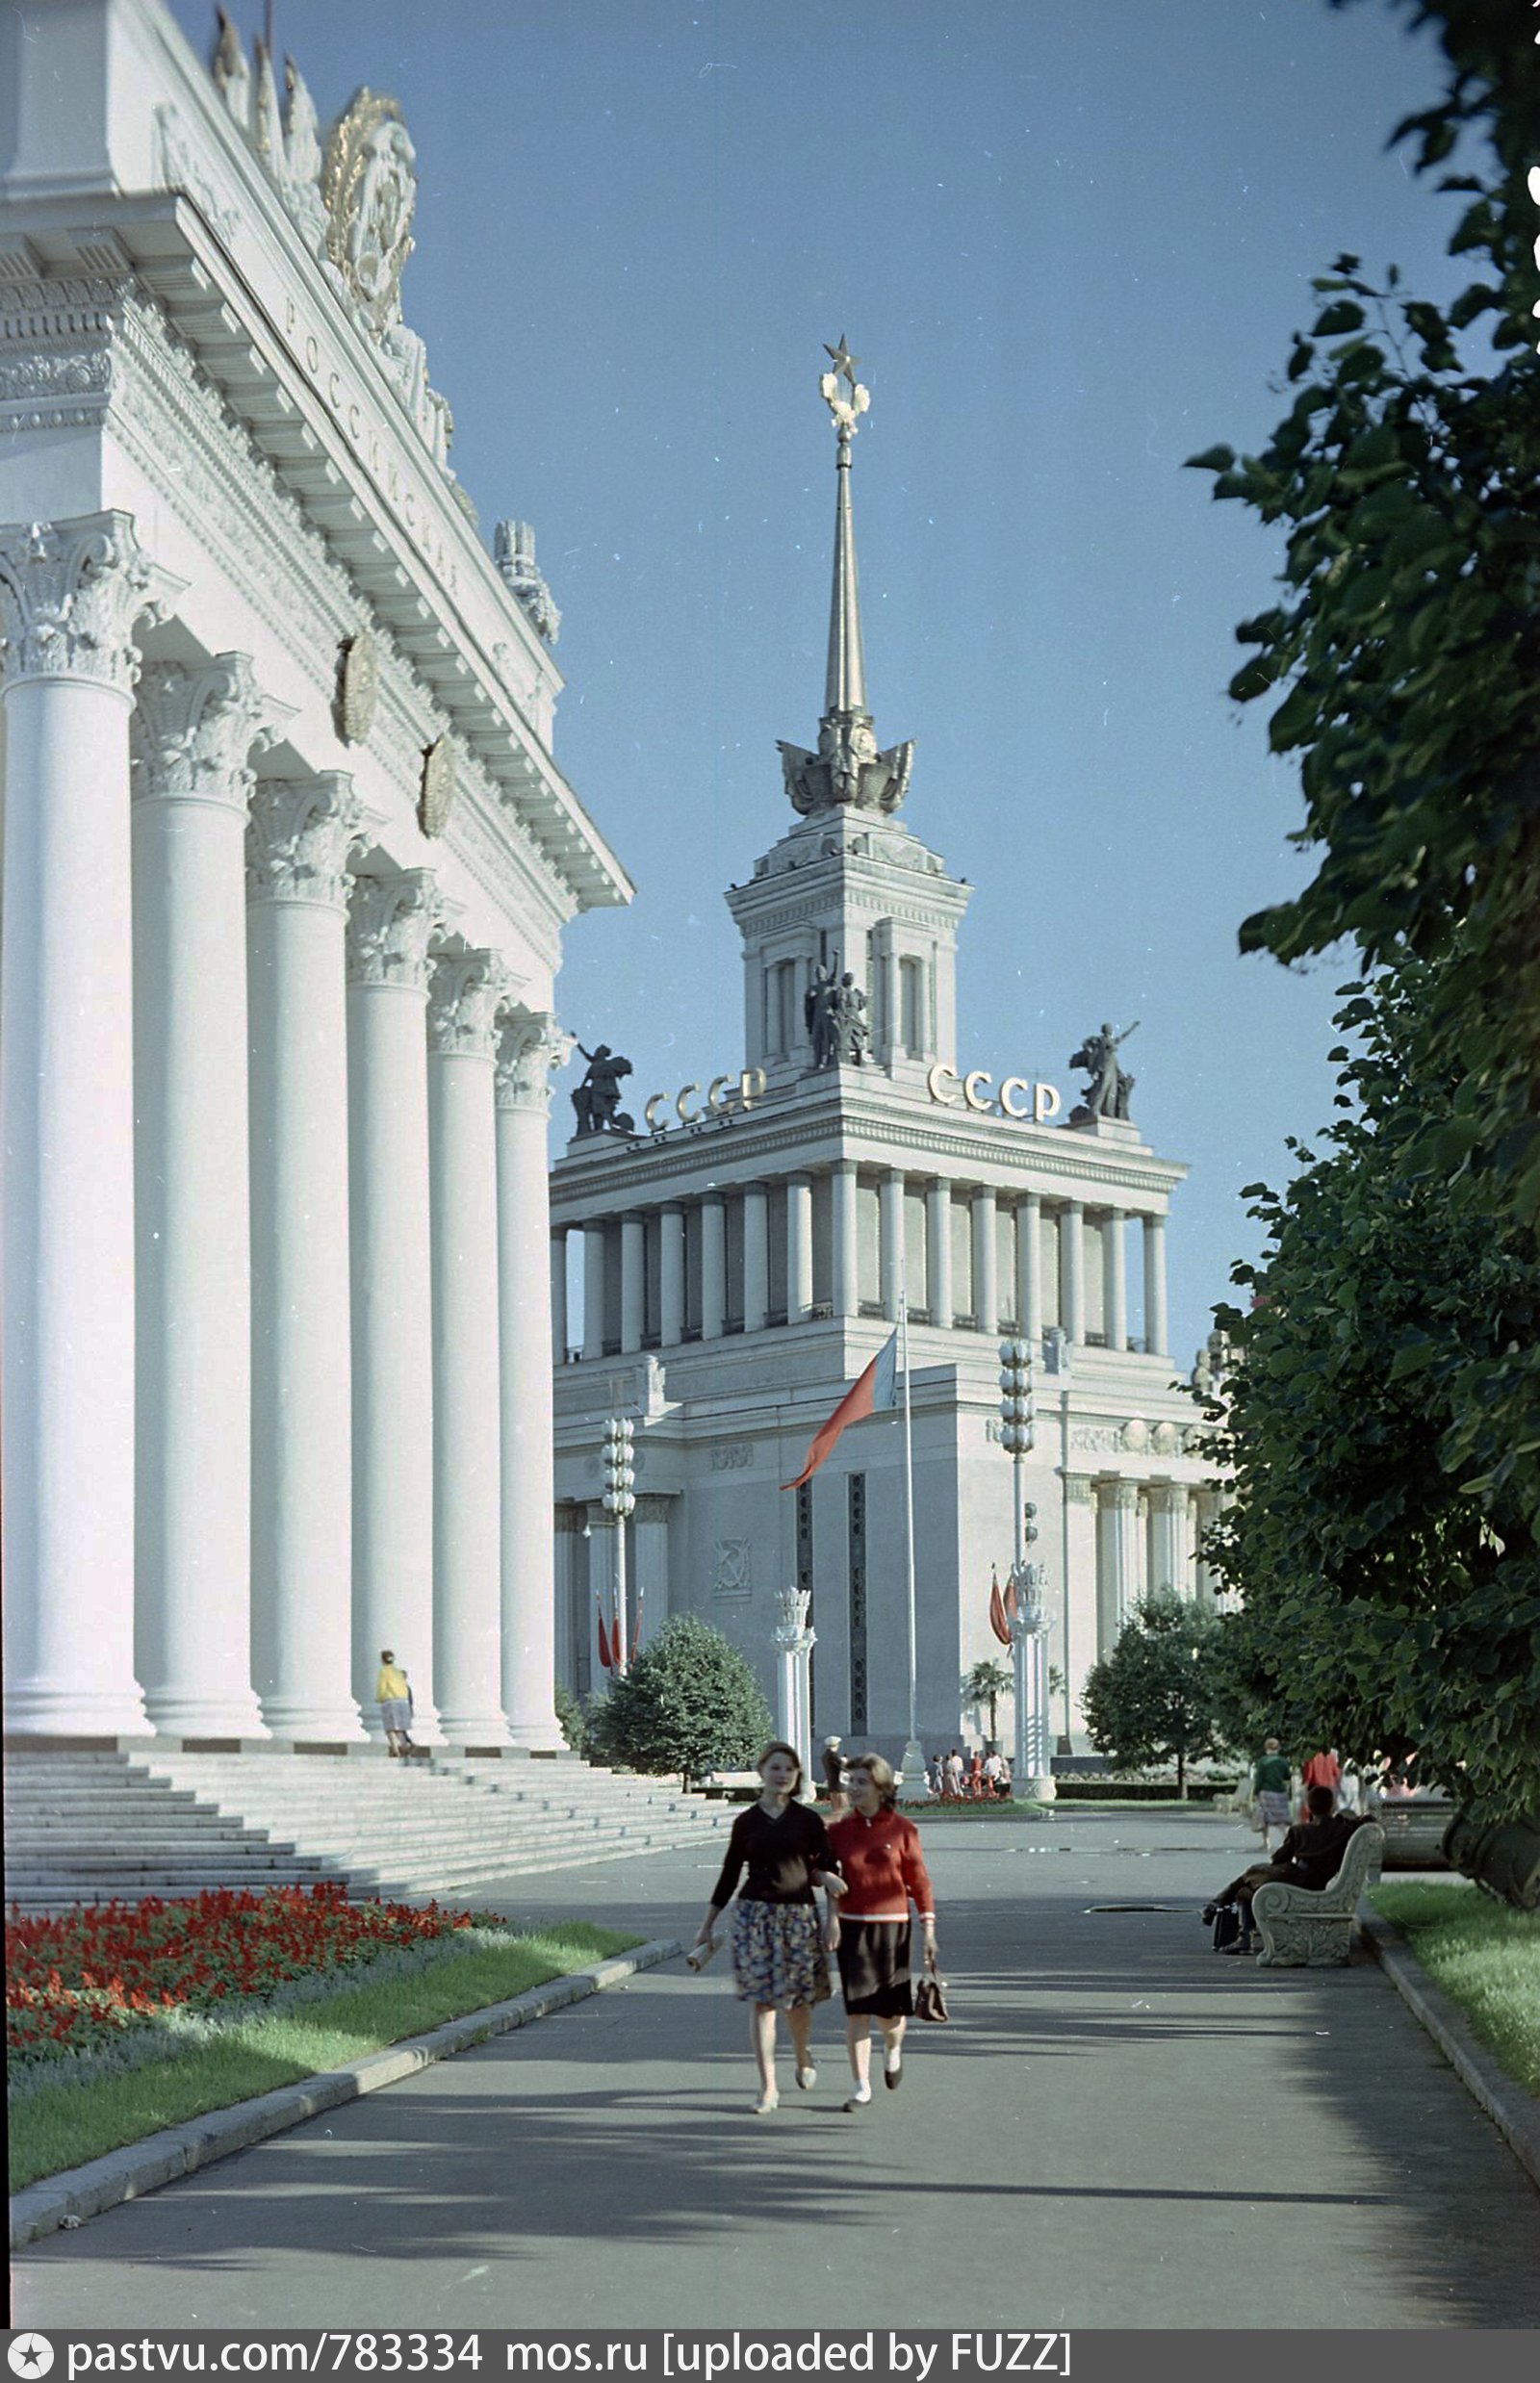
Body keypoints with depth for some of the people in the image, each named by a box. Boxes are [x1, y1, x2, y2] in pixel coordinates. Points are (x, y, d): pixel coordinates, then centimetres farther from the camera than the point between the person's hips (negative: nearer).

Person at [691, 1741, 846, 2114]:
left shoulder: (809, 1820, 2)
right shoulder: (746, 1822, 4)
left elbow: (828, 1871, 4)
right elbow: (729, 1875, 10)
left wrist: (832, 1920, -6)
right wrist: (707, 1925, 12)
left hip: (799, 1914, 0)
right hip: (755, 1915, 0)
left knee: (797, 1999, 7)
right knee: (762, 2001, -5)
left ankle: (804, 2061, 37)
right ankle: (768, 2089, -2)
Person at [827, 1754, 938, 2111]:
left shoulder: (902, 1829, -3)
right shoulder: (839, 1830, 2)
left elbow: (918, 1880, 0)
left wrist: (928, 1928, -2)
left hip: (892, 1926, -1)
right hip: (851, 1927, 1)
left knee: (891, 2010, 2)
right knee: (856, 2009, -3)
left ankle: (893, 2049, 37)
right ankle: (861, 2086, 4)